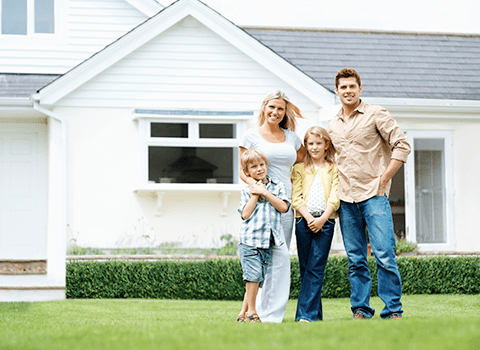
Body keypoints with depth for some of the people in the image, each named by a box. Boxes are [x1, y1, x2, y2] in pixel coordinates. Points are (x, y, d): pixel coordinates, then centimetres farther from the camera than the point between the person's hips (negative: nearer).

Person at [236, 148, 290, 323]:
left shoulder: (277, 187, 12)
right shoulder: (247, 191, 8)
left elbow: (283, 207, -3)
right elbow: (245, 214, -4)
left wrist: (265, 193, -5)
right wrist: (255, 195, -4)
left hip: (268, 241, 2)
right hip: (250, 239, -2)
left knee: (256, 278, 5)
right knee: (254, 275, -11)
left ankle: (244, 313, 12)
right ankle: (252, 312, -2)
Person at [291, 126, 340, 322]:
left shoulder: (334, 169, 9)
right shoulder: (299, 169, 13)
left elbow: (334, 197, 1)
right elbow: (296, 198, 5)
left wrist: (322, 218, -12)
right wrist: (308, 217, -10)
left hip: (325, 222, -2)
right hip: (304, 221, 2)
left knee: (316, 268, -9)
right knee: (305, 269, 3)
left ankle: (305, 314, -14)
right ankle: (316, 313, 9)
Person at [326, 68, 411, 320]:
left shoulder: (376, 114, 1)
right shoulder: (332, 126, 16)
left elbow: (402, 145, -4)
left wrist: (383, 179, -9)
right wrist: (335, 189, 13)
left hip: (374, 195, -5)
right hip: (346, 199, 5)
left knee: (384, 255, -11)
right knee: (355, 259, 5)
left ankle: (393, 311, -5)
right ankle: (361, 310, 12)